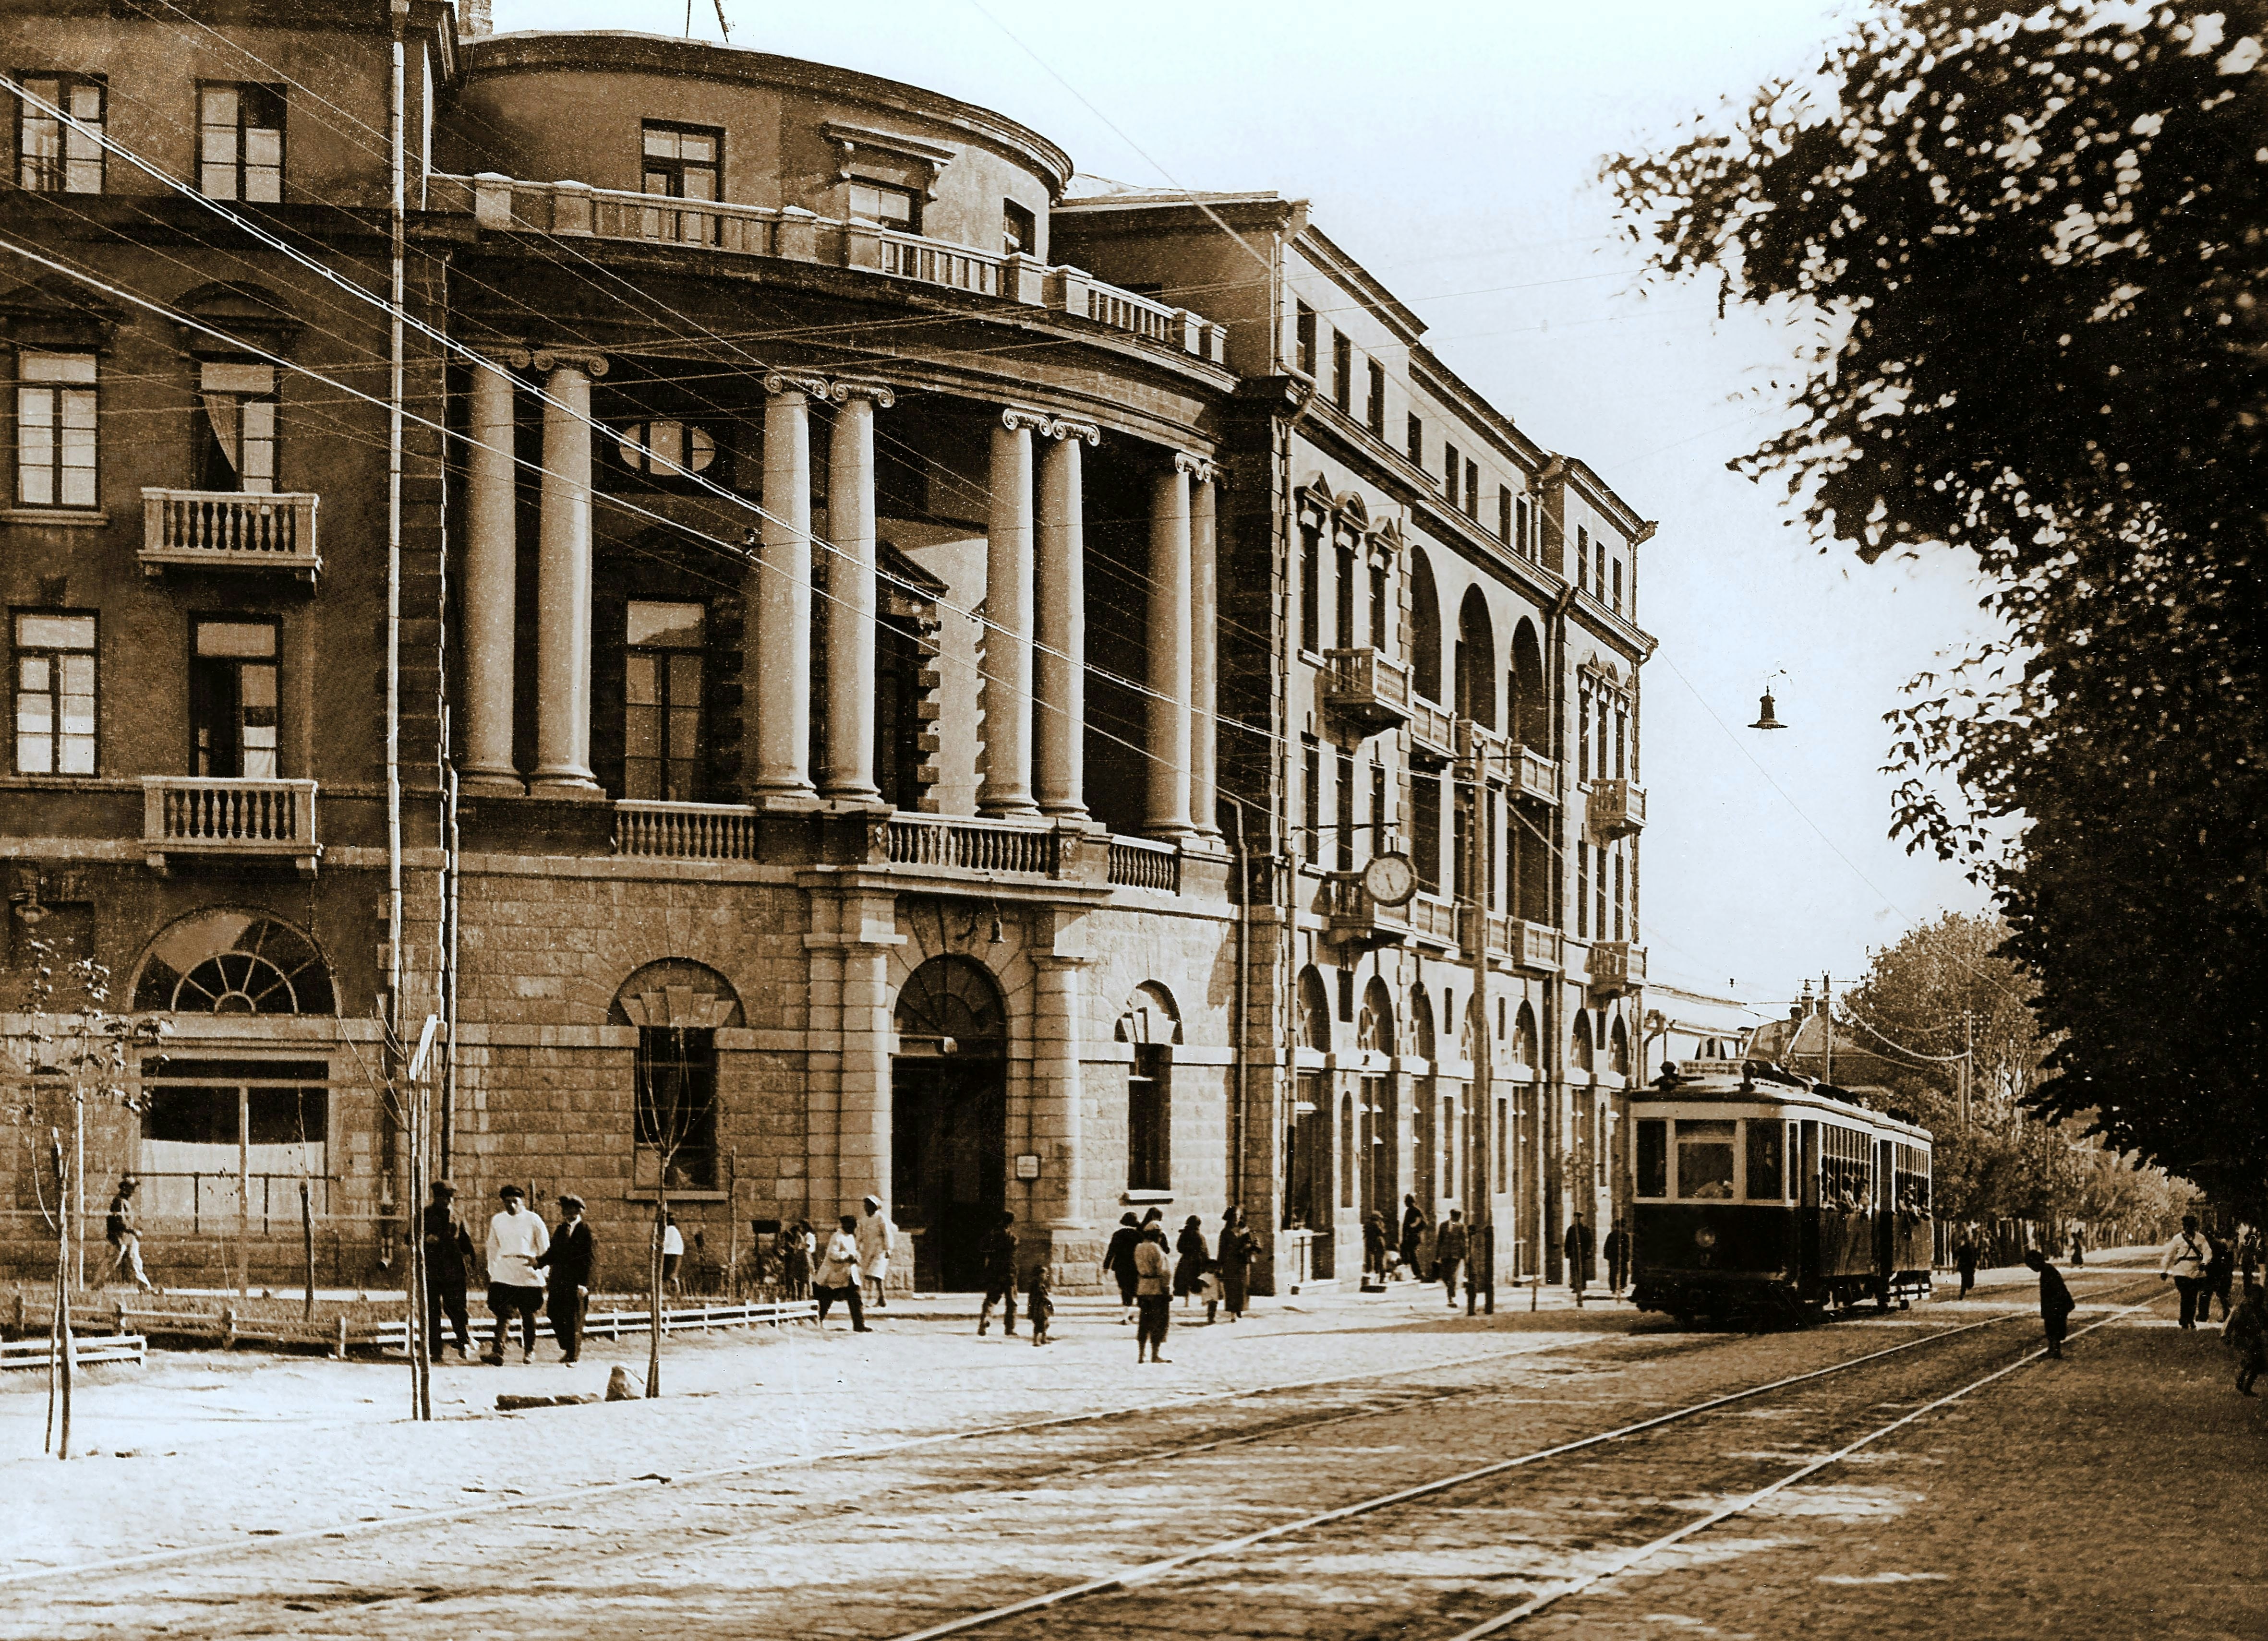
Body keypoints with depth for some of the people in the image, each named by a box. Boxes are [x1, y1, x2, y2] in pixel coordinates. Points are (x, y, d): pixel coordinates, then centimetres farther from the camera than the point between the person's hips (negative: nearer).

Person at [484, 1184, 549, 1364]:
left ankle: (529, 1351, 22)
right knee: (502, 1312, -11)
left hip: (528, 1273, -1)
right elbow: (492, 1248, 19)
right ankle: (497, 1352, -21)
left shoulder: (533, 1220, 1)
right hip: (504, 1273, 1)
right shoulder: (497, 1220, 10)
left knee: (528, 1314, 6)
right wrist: (492, 1270, 15)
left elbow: (545, 1248, 7)